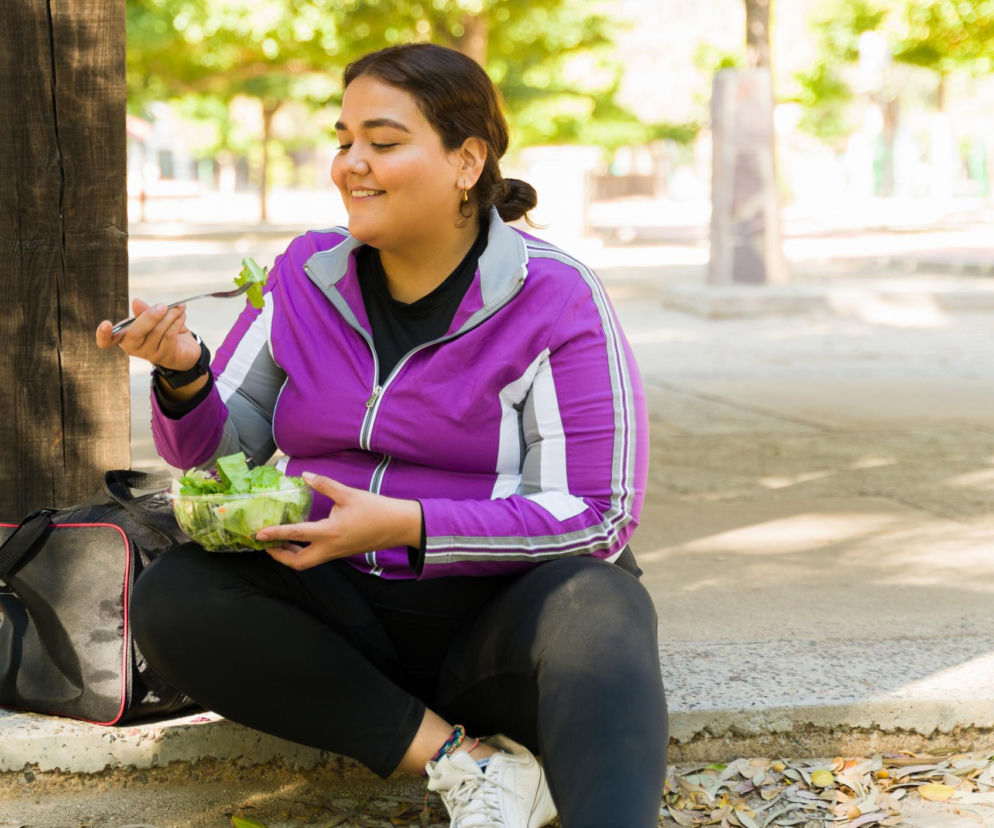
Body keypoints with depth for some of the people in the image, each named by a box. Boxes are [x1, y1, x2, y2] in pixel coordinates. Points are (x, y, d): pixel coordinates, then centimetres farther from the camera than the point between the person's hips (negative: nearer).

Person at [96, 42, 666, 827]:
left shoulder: (555, 302, -10)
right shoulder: (308, 276, 5)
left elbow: (595, 515, -14)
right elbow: (216, 452, 7)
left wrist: (406, 525, -25)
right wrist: (184, 374, -16)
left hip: (496, 611, -4)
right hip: (339, 610, 5)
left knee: (598, 613, -36)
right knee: (169, 599, -23)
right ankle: (460, 757, -28)